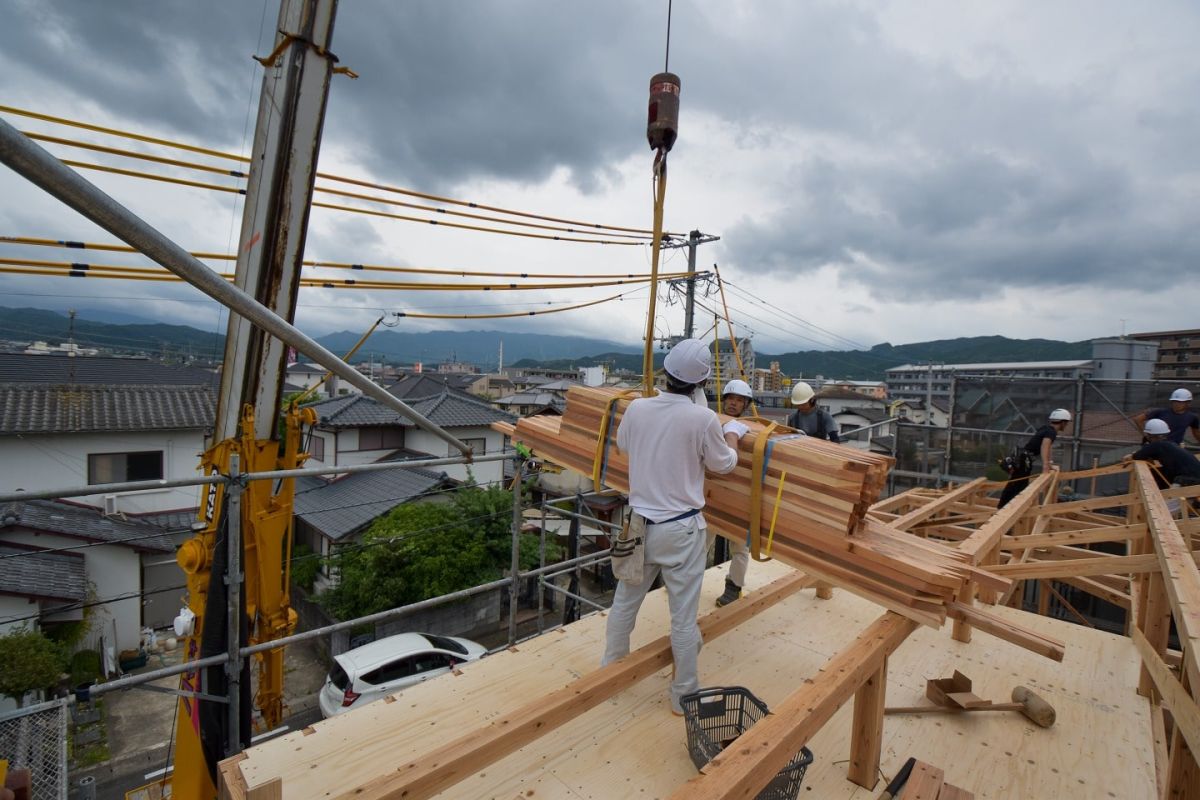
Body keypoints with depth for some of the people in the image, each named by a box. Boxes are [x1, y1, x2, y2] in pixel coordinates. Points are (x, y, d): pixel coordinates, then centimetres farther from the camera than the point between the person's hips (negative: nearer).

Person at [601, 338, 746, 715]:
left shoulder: (637, 408, -7)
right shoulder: (704, 419, -18)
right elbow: (723, 465, 0)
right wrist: (732, 433, 17)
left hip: (639, 523, 4)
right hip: (681, 529, -4)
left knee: (625, 601, 21)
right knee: (683, 616, 11)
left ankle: (609, 668, 41)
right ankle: (684, 693, 28)